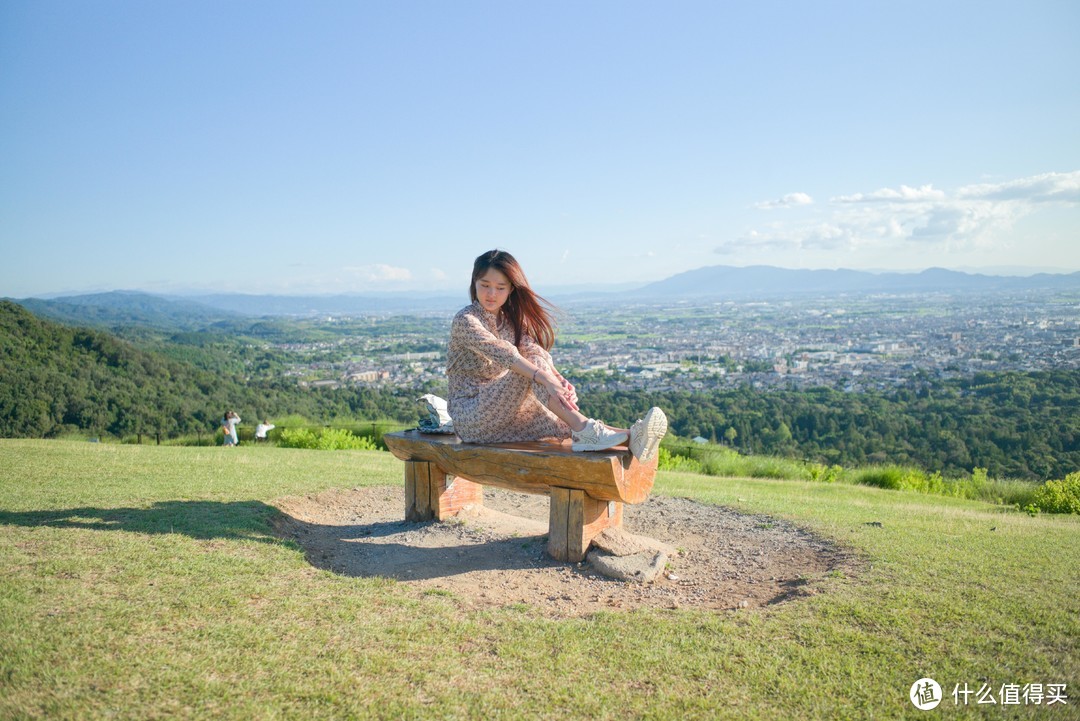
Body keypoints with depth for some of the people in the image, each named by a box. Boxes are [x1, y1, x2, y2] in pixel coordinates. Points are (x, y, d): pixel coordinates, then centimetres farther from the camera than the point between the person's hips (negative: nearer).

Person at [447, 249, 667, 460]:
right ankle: (583, 430, -39)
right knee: (532, 363, -27)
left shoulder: (510, 320, 11)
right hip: (470, 417, -6)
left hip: (503, 413, 6)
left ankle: (628, 437, -39)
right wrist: (546, 379, -42)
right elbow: (502, 353, -29)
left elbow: (534, 348, -9)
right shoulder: (465, 320, -12)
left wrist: (559, 380, -29)